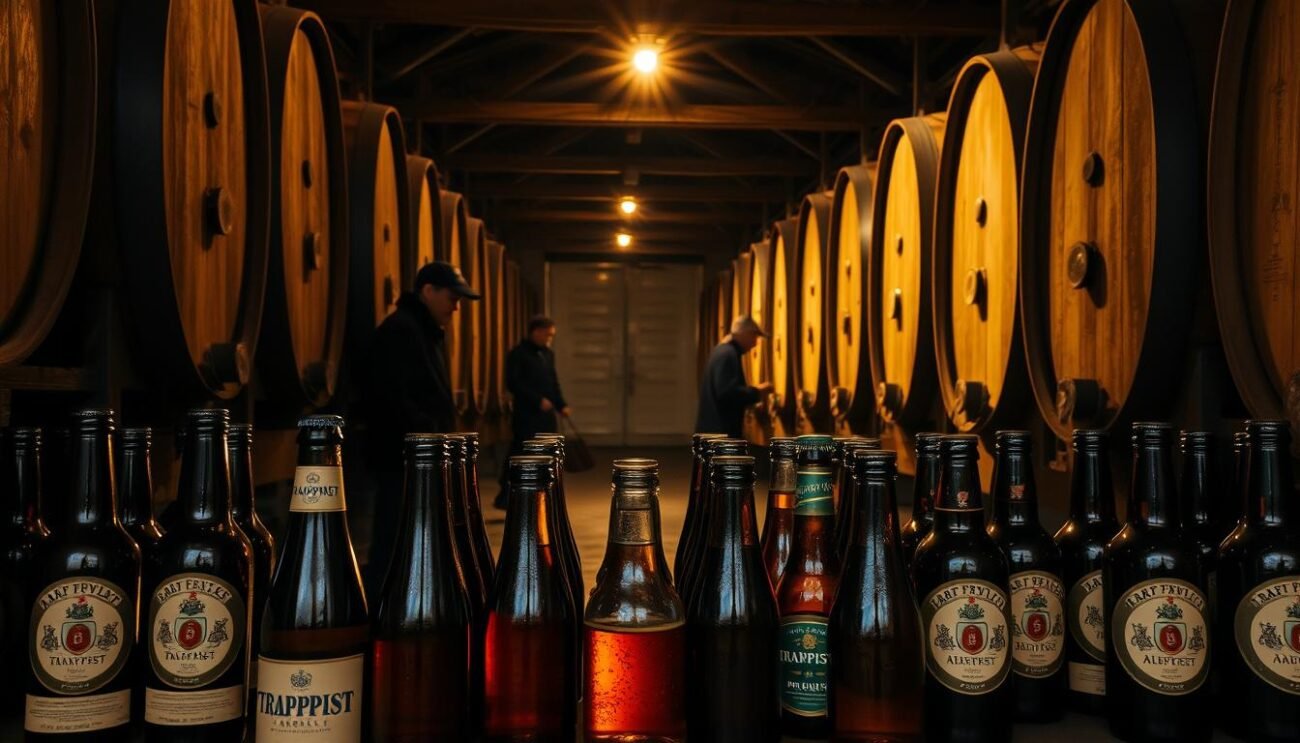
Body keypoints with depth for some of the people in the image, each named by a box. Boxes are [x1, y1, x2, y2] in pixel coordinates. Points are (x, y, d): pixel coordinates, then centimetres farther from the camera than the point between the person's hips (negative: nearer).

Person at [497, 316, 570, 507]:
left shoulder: (548, 354, 15)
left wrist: (561, 405, 6)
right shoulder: (518, 354, -7)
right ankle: (505, 497, 4)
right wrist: (538, 400, -18)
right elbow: (513, 383, -15)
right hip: (526, 415, -7)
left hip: (547, 415, 7)